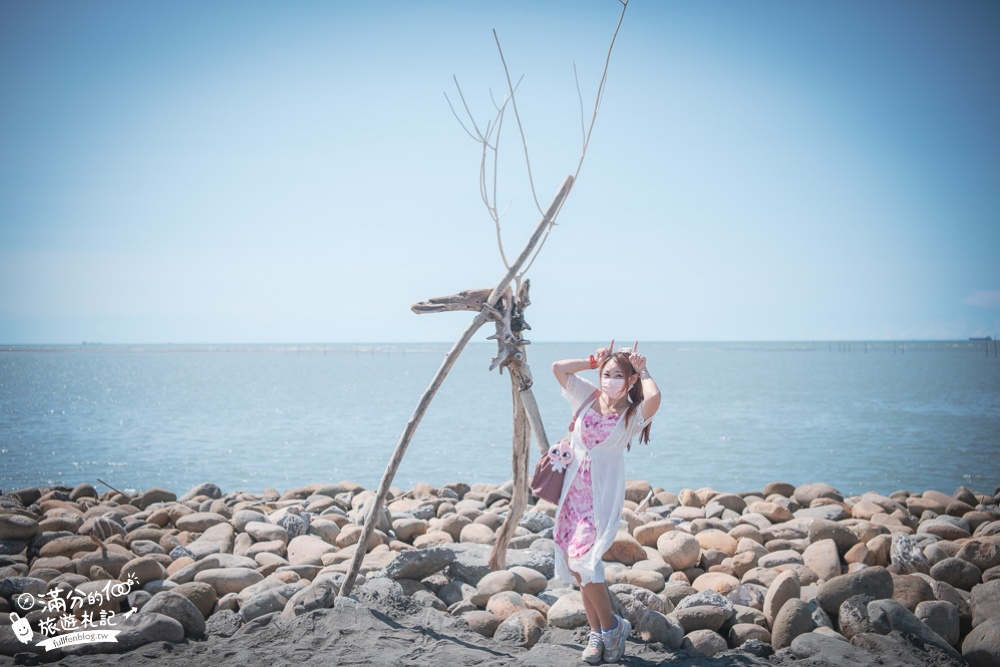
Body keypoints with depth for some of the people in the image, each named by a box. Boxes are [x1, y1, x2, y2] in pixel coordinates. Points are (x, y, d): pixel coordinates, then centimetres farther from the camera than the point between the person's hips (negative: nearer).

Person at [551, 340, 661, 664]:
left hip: (603, 494, -5)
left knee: (583, 558, -18)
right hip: (574, 489, 5)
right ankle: (597, 632, 15)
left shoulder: (633, 414, -5)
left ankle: (610, 626, 1)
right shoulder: (588, 397, 7)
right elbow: (558, 367, 5)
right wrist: (593, 361, 4)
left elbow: (654, 396, -27)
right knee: (577, 564, 3)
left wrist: (643, 371, -9)